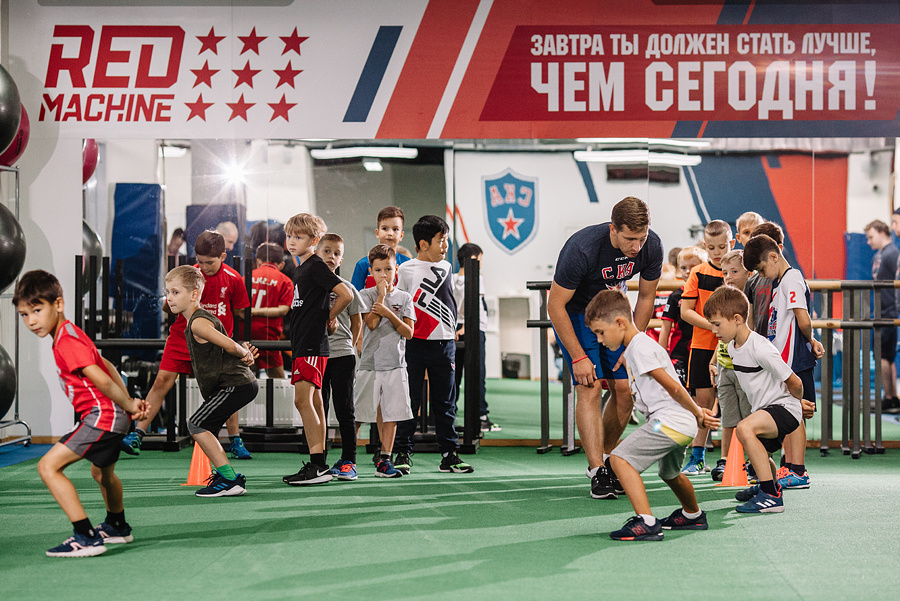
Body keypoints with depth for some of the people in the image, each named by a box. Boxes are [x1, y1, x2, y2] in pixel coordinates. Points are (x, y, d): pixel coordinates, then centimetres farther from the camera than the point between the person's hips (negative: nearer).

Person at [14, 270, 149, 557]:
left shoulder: (66, 340, -19)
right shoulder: (71, 333, 13)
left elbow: (101, 380, -26)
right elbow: (107, 366, 20)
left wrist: (129, 407, -13)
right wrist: (129, 401, 15)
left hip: (102, 415, -11)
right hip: (113, 417, 11)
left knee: (48, 466, -15)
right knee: (102, 472, 33)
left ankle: (87, 537, -19)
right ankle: (117, 527, 56)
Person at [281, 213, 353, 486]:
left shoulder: (316, 266, -11)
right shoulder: (301, 267, 17)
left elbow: (346, 295, -19)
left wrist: (329, 317, -6)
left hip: (313, 344, -10)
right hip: (302, 343, 10)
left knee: (303, 400, -14)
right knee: (313, 403, 10)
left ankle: (317, 465, -13)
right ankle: (319, 465, 14)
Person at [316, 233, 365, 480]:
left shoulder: (346, 288, 2)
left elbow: (357, 323, 10)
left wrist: (347, 346, 4)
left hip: (342, 356, -2)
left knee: (344, 410, 1)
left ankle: (348, 461, 5)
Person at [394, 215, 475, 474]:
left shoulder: (446, 267, 11)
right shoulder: (406, 270, -4)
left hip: (444, 343, 4)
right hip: (415, 343, -4)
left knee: (445, 402, 8)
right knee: (410, 400, 0)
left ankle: (449, 454, 13)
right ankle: (402, 453, 8)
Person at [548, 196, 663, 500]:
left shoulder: (651, 247, -21)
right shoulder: (581, 249, -35)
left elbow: (646, 298, -3)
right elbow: (555, 305, -25)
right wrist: (578, 357, -25)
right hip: (575, 314, -4)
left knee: (625, 389, -3)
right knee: (590, 387, -18)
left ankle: (603, 458, 17)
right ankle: (598, 473, -16)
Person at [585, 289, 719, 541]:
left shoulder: (640, 347, -14)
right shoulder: (632, 348, 19)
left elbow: (672, 386, -18)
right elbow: (673, 388, 22)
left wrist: (697, 414, -7)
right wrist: (698, 414, 17)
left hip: (670, 421, -11)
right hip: (682, 425, 11)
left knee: (620, 458, -19)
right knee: (669, 473, 33)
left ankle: (646, 522, -26)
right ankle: (693, 515, 57)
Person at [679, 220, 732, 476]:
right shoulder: (698, 274, 3)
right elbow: (686, 311, -2)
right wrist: (712, 326, -14)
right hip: (702, 345, 0)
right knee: (703, 399, 1)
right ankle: (697, 457, 10)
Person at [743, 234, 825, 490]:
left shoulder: (792, 279, -14)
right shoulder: (779, 282, 18)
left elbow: (804, 320, -21)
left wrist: (809, 340, -5)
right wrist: (811, 341, 10)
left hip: (794, 359, -10)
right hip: (782, 360, 10)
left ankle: (798, 472, -4)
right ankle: (788, 467, 21)